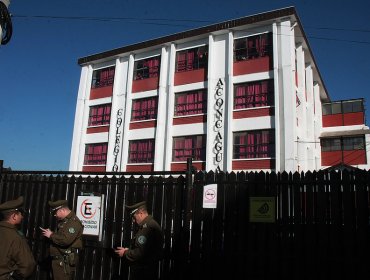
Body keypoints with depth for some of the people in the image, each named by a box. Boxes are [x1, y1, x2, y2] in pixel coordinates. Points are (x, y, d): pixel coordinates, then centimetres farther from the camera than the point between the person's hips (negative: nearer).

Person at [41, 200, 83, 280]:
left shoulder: (73, 222, -17)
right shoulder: (64, 221, 17)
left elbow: (65, 240, -27)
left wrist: (51, 235, -15)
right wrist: (51, 234, 8)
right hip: (59, 260, 10)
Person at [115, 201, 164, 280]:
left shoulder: (147, 226, -20)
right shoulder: (151, 224, 13)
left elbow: (140, 253, -24)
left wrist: (125, 253, -8)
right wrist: (128, 250, 8)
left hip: (143, 273, -9)